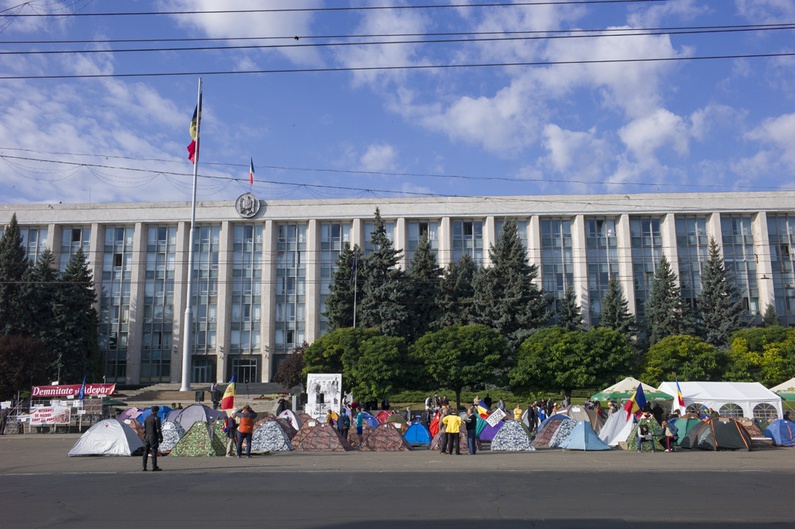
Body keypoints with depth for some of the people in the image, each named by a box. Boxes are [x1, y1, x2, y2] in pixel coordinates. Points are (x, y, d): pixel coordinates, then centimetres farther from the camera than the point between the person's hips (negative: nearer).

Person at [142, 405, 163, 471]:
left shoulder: (146, 418, 10)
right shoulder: (157, 418, -12)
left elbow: (144, 429, 13)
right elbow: (158, 429, -15)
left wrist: (144, 438, 19)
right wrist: (161, 438, -10)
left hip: (147, 436, 7)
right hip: (153, 437, -7)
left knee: (146, 452, 7)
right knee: (154, 452, -4)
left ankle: (144, 467, 7)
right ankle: (154, 467, -3)